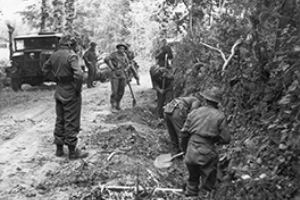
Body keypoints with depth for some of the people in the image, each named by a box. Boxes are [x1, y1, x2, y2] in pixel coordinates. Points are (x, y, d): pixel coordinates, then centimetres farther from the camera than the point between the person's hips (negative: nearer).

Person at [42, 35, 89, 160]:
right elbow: (79, 74, -30)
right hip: (71, 93, -7)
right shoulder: (71, 56, -18)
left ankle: (59, 149, 25)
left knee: (60, 120, 17)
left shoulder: (54, 56, 4)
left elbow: (45, 69, 20)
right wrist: (78, 89, -17)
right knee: (72, 122, 2)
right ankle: (72, 151, 10)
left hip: (59, 92, 7)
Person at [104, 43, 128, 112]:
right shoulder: (114, 54, -8)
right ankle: (113, 107, -4)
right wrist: (112, 68, -20)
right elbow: (106, 59, -24)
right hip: (115, 74, -6)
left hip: (122, 74, 6)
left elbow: (126, 62, 32)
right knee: (114, 91, -11)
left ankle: (117, 104, 24)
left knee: (121, 91, 6)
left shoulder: (124, 55, 12)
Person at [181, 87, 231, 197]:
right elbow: (226, 139, -6)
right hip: (207, 155, -4)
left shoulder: (194, 112, 4)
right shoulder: (220, 116, -5)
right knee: (207, 185, 14)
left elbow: (184, 133, 7)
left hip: (190, 153, 4)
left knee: (192, 180, 26)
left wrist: (185, 149, 21)